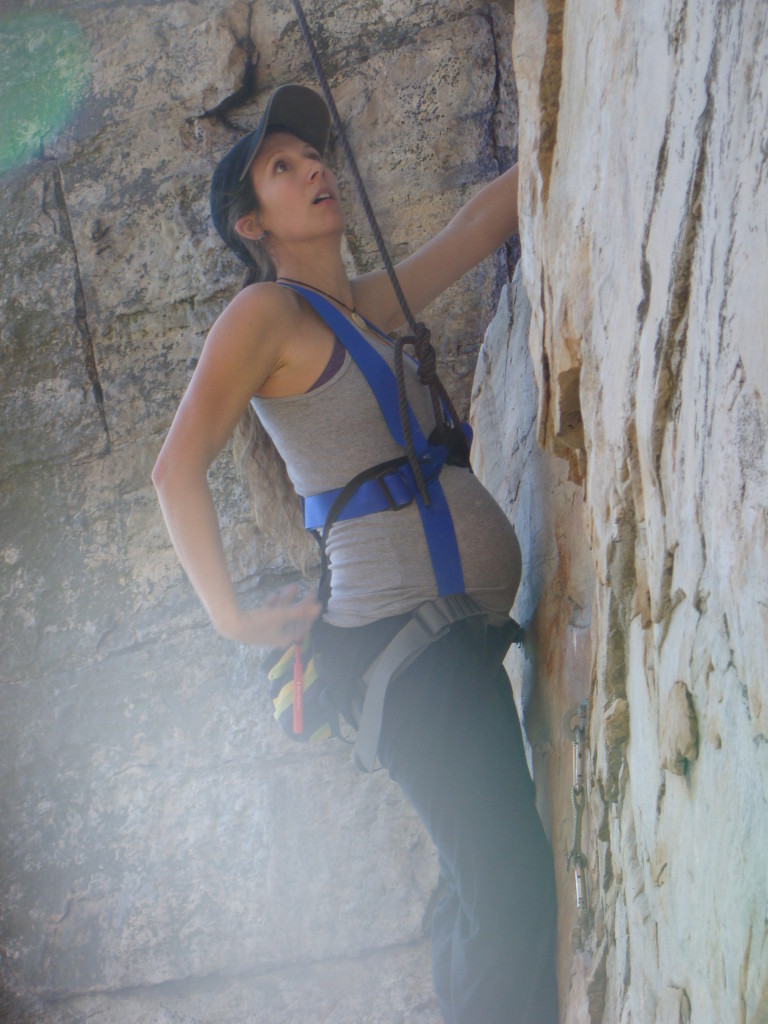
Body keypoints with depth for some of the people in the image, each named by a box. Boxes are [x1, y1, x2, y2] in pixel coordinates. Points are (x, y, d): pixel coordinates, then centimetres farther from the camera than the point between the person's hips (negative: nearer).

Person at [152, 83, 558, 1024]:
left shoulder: (368, 306, 18)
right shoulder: (266, 313, -5)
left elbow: (484, 218, 26)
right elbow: (177, 469, -12)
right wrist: (232, 619, -11)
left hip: (464, 636, 9)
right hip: (401, 634, -9)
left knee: (489, 884, 12)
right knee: (508, 888, -13)